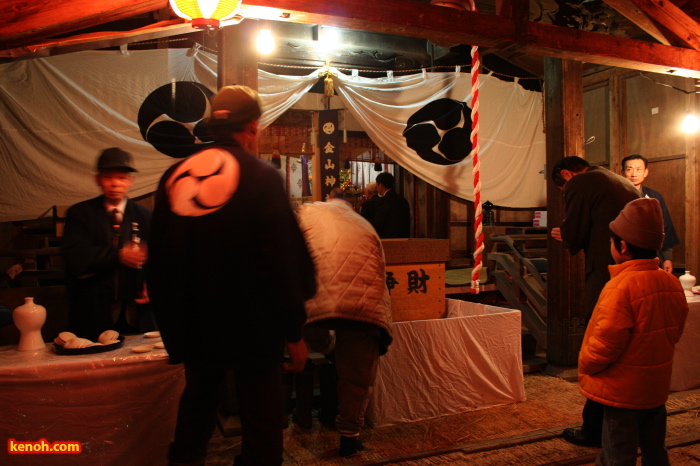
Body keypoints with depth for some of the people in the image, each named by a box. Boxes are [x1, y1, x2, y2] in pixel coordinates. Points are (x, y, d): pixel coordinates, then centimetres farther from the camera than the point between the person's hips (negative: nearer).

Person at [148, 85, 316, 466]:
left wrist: (173, 326, 19)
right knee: (260, 423, 6)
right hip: (253, 327, -5)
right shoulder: (261, 176, -13)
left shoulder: (173, 176, 3)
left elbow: (159, 259, 9)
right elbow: (283, 261, -16)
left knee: (197, 404, 23)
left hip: (194, 326, 6)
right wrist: (294, 333, -7)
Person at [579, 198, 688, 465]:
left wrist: (584, 365, -6)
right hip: (656, 388, 7)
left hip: (622, 391, -7)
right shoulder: (672, 283, 0)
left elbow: (605, 342, -23)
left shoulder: (621, 286, -24)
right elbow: (674, 332, 10)